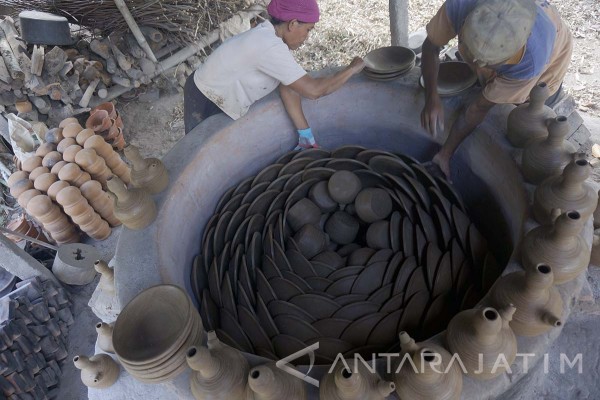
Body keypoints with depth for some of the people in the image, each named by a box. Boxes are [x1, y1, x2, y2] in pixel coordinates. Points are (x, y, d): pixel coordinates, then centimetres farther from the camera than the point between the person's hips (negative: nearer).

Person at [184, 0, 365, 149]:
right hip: (204, 103, -8)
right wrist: (352, 68, -23)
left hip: (227, 101, 8)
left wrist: (304, 133, -12)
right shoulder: (269, 47, -36)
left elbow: (289, 87, -9)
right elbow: (313, 90, -37)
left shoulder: (274, 37, -7)